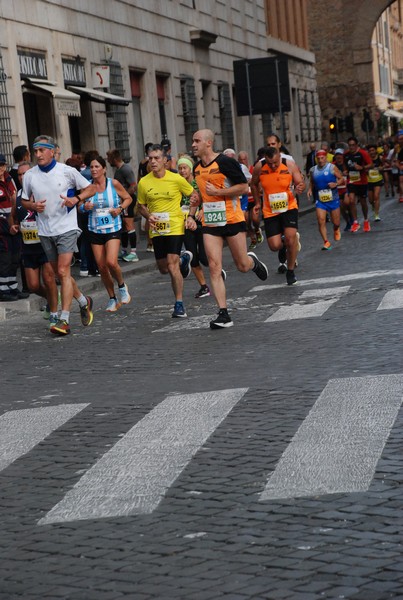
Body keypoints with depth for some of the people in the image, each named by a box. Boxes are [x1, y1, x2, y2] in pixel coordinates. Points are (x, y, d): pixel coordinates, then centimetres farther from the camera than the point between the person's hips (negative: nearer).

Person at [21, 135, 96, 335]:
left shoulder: (67, 171, -6)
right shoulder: (29, 176, 3)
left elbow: (90, 189, 4)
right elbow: (24, 201, 14)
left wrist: (76, 198, -15)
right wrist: (33, 206, -8)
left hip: (66, 228, -5)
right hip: (45, 231, 5)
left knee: (63, 272, -14)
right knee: (60, 274, 12)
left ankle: (64, 319, -15)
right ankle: (84, 302, 35)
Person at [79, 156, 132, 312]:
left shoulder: (113, 184, -4)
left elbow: (128, 198, 8)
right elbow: (80, 208, 10)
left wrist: (120, 208, -10)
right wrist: (85, 207, -12)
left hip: (113, 229, -3)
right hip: (95, 230, 3)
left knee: (111, 262, -21)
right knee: (101, 267, 4)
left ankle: (122, 286, 9)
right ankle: (112, 298, 21)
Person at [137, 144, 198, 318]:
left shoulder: (176, 179, -8)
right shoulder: (144, 182, -1)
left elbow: (194, 196, 5)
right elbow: (141, 206, 13)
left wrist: (191, 216, -7)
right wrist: (148, 216, -8)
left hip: (175, 227, -4)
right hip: (156, 230, 4)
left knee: (172, 265, -15)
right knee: (163, 269, 12)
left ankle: (179, 304, -4)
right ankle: (184, 260, 47)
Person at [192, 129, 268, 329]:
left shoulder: (225, 162, -12)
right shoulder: (197, 167, 10)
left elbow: (243, 187, -14)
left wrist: (217, 192, -19)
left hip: (232, 220, -5)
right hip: (210, 223, 5)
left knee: (242, 266, 4)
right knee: (214, 267, -8)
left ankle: (253, 261, 43)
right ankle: (223, 314, -8)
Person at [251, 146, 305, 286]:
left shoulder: (290, 165, -12)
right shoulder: (259, 169, -9)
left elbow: (300, 182, -11)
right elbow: (254, 185, 10)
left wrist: (301, 187, -35)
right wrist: (258, 203, 10)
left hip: (289, 207, -1)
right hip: (270, 212, 1)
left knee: (290, 237, -21)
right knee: (275, 246, -5)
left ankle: (290, 271, -1)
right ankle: (283, 244, 36)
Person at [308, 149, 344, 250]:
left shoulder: (332, 167, -5)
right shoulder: (313, 170, 5)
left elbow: (342, 179, -1)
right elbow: (311, 182, 20)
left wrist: (336, 184, -21)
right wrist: (310, 189, 1)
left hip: (333, 199, -2)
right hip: (320, 199, 2)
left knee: (336, 222, 8)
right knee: (321, 221, -15)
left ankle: (336, 230, 45)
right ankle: (326, 242, -10)